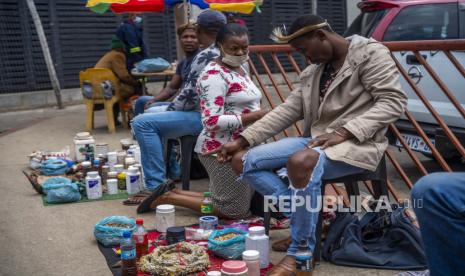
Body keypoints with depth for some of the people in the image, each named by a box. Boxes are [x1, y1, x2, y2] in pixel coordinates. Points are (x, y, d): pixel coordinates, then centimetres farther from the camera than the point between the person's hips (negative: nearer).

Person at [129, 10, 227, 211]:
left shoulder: (206, 56, -17)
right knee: (154, 113, 26)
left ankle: (157, 185, -22)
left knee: (142, 123, -20)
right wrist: (169, 109, 19)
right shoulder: (224, 53, 14)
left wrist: (170, 110, -2)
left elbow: (190, 95, -20)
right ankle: (170, 169, 27)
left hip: (203, 117, -10)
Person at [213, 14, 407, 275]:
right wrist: (242, 140, 4)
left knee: (301, 162, -39)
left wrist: (344, 132, -22)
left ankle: (300, 254, -20)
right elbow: (287, 110, 12)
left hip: (357, 143, -7)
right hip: (316, 139, 8)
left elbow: (394, 101, -13)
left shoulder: (370, 53, -4)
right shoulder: (313, 71, 16)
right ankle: (306, 219, -6)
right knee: (244, 161, -5)